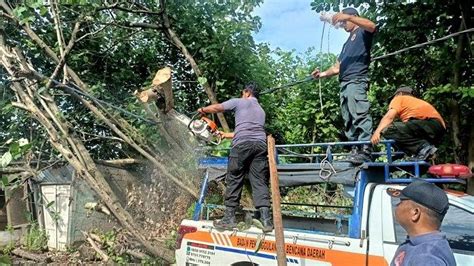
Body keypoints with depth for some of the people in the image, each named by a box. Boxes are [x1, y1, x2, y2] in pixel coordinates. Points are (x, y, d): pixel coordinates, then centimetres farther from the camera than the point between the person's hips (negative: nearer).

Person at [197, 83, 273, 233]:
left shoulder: (239, 102, 14)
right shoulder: (261, 110, 31)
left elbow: (216, 108, 13)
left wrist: (203, 110, 33)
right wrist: (228, 135, 44)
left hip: (242, 145, -4)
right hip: (260, 145, 5)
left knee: (234, 181, 3)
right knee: (260, 182, 2)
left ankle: (229, 218, 4)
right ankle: (266, 220, -7)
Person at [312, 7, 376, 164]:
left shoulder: (362, 32, 12)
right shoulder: (347, 43, 34)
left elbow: (372, 26, -15)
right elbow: (338, 67, 30)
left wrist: (348, 16, -20)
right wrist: (323, 74, 13)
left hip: (356, 81, -9)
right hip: (344, 84, 9)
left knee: (360, 116, -19)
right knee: (348, 121, 2)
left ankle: (365, 151, -24)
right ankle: (355, 150, 2)